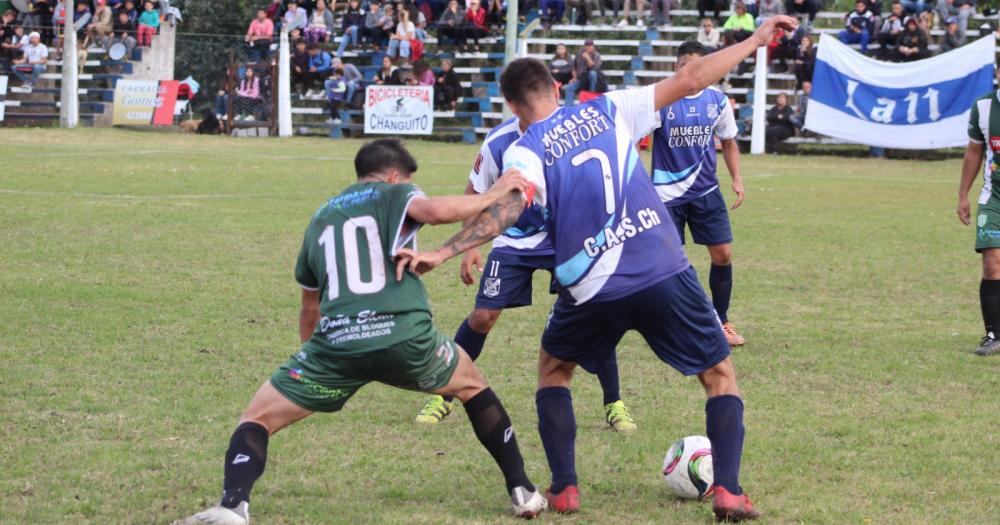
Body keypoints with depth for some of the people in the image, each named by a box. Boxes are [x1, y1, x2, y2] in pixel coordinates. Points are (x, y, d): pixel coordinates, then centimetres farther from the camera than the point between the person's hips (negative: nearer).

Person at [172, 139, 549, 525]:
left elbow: (309, 309, 36)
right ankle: (521, 490, 28)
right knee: (471, 385, 29)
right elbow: (435, 210, -11)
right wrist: (495, 196, 4)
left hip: (336, 341, 2)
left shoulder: (322, 217, 28)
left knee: (258, 418, 12)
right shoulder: (392, 195, 14)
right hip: (404, 335, -2)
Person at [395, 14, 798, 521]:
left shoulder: (524, 151, 0)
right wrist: (755, 40, 16)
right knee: (720, 374, 15)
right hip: (665, 271, 1)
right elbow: (687, 81, 8)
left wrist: (441, 253, -25)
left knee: (553, 368, 27)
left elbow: (506, 208, -19)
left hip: (592, 289, -1)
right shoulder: (607, 111, 8)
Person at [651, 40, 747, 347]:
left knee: (722, 254, 1)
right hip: (667, 192, -3)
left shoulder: (717, 101, 0)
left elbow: (728, 141, 15)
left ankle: (721, 323, 17)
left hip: (706, 191, 4)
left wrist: (737, 180, 9)